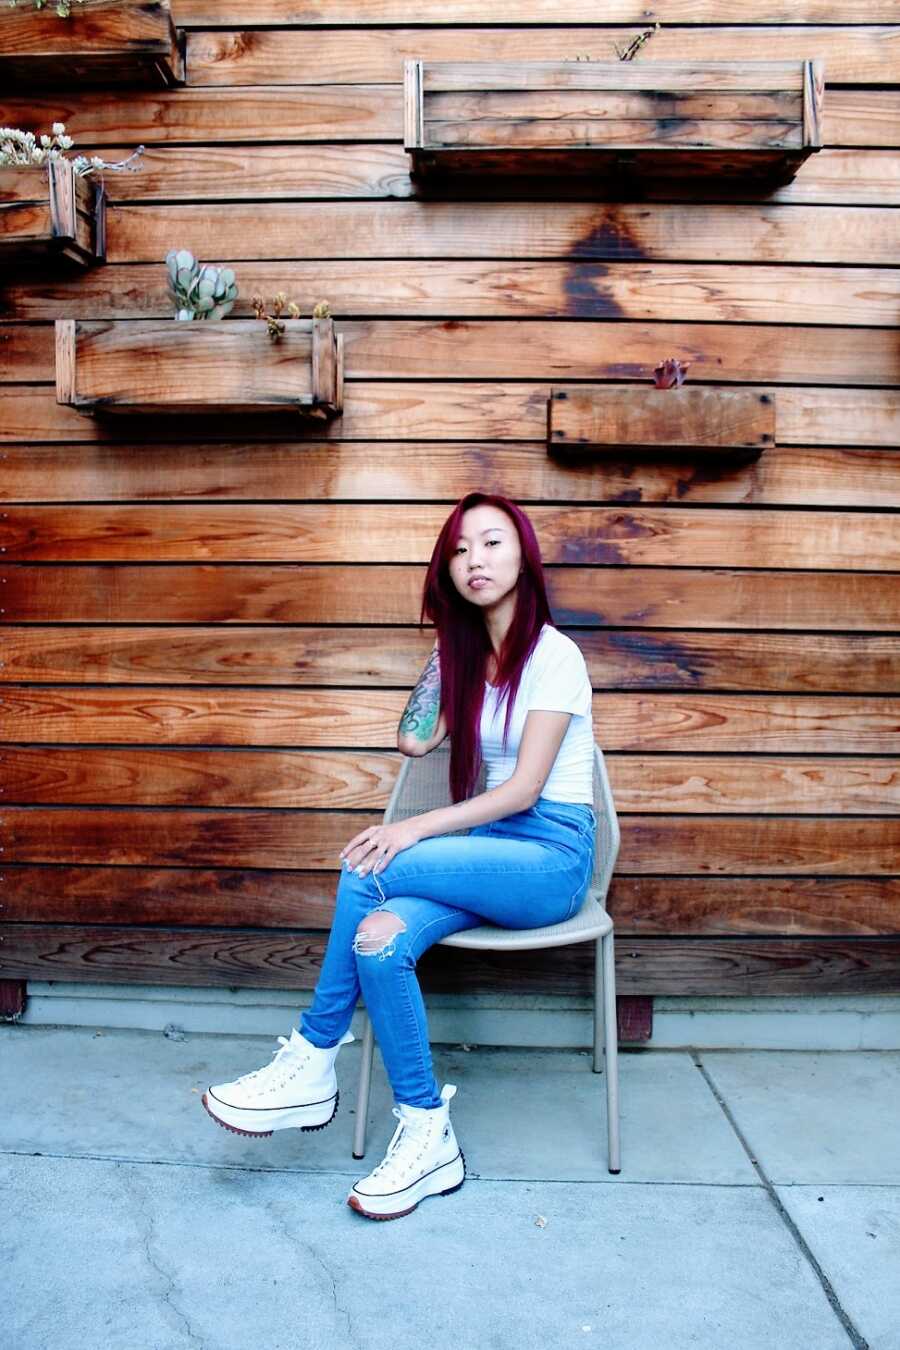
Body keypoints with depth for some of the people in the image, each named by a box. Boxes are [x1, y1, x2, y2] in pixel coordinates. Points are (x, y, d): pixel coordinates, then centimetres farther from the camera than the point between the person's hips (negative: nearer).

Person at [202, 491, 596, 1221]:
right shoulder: (465, 652, 14)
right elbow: (415, 740, 6)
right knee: (379, 943, -26)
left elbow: (525, 787, -15)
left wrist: (416, 830, -23)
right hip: (490, 849, 6)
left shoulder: (554, 655, -8)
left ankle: (314, 1060, -13)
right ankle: (429, 1138, -15)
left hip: (553, 858, -6)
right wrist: (448, 647, 6)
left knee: (369, 870, -28)